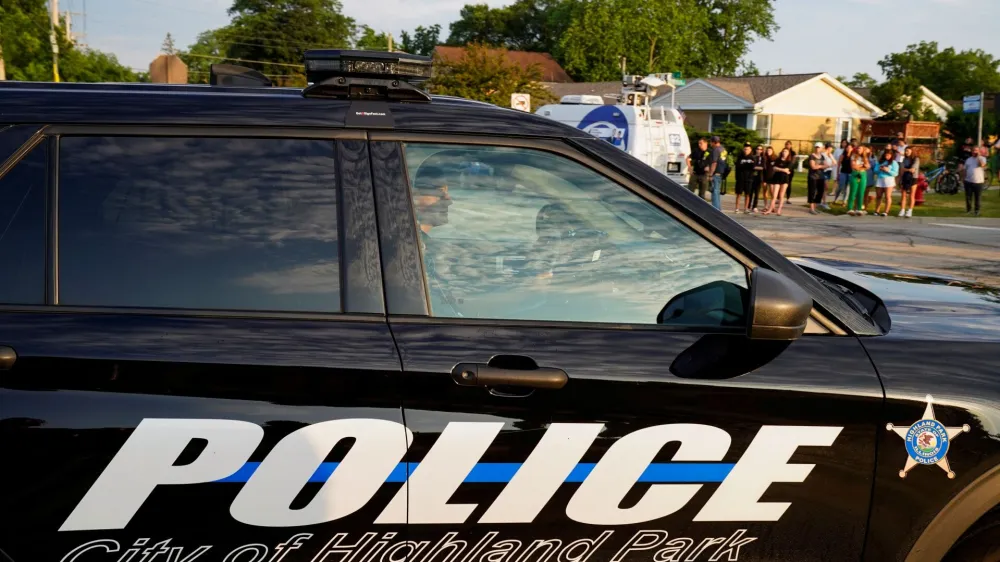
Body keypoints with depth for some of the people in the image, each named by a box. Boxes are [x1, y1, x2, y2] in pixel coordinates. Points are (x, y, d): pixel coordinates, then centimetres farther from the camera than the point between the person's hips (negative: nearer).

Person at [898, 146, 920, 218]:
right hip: (905, 178, 5)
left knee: (912, 196, -1)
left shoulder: (916, 159, -5)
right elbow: (903, 170, 12)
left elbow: (913, 169, -13)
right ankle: (902, 210, 2)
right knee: (903, 195, 0)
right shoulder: (905, 159, 12)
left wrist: (905, 169, -1)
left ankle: (910, 211, 1)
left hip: (913, 178, -5)